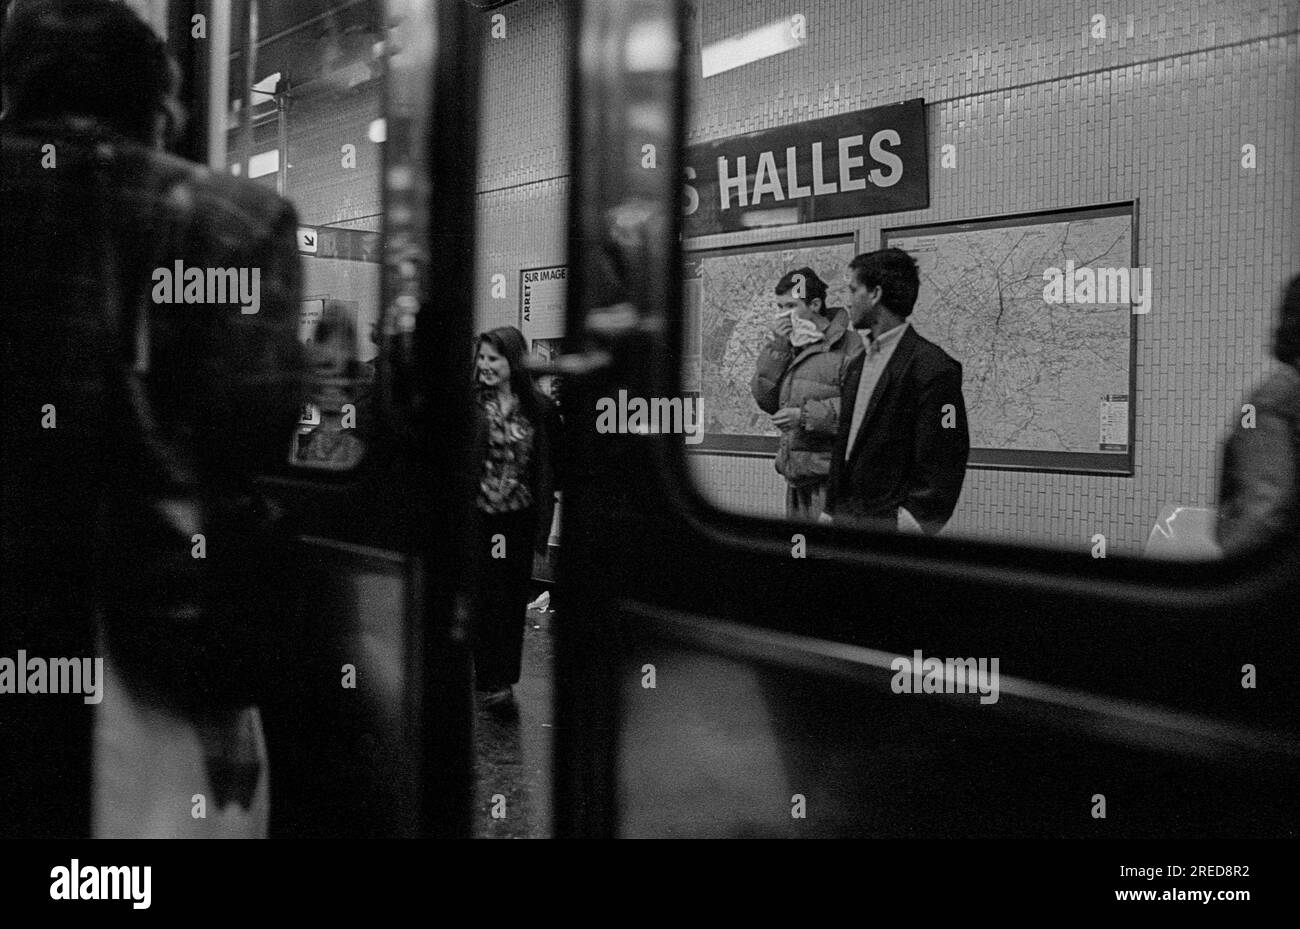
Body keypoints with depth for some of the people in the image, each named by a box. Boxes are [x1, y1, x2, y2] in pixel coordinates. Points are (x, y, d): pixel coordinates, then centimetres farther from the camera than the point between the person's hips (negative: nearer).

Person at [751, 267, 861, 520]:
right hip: (796, 476, 8)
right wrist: (777, 348, -1)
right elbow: (766, 400, 8)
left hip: (829, 474, -8)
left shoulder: (848, 347, -10)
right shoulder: (790, 347, 16)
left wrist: (806, 415, -20)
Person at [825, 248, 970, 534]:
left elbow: (944, 459, -13)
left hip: (888, 523, -7)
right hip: (845, 519, 7)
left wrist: (913, 523, -15)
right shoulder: (856, 364, 15)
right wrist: (832, 510, 14)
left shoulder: (932, 366, -11)